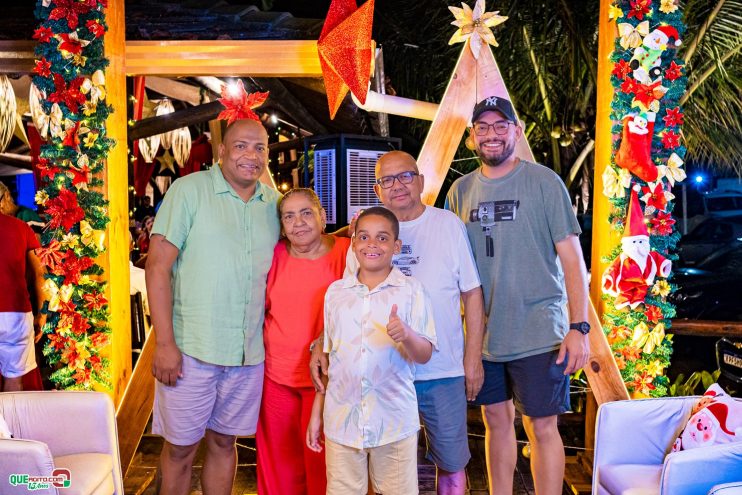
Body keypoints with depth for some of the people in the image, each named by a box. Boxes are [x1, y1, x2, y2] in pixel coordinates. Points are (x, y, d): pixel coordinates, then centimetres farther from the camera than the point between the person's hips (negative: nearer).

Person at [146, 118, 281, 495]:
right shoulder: (189, 189, -7)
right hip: (191, 349, -4)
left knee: (224, 443, 17)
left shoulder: (274, 203, 6)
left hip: (248, 352, 4)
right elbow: (158, 267, -10)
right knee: (180, 448, 9)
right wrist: (165, 343, -15)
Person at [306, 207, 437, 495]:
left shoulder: (410, 290, -3)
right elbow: (329, 356, 12)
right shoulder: (336, 291, 6)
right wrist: (316, 412, 11)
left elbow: (425, 355, -6)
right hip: (342, 420, 2)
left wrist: (406, 335, -27)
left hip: (394, 420, -2)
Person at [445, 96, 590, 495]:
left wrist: (579, 327, -13)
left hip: (538, 334, -4)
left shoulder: (544, 182, -6)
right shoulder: (461, 190, 6)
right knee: (497, 422, 15)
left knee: (542, 427, 3)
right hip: (483, 334, 4)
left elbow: (571, 256, -7)